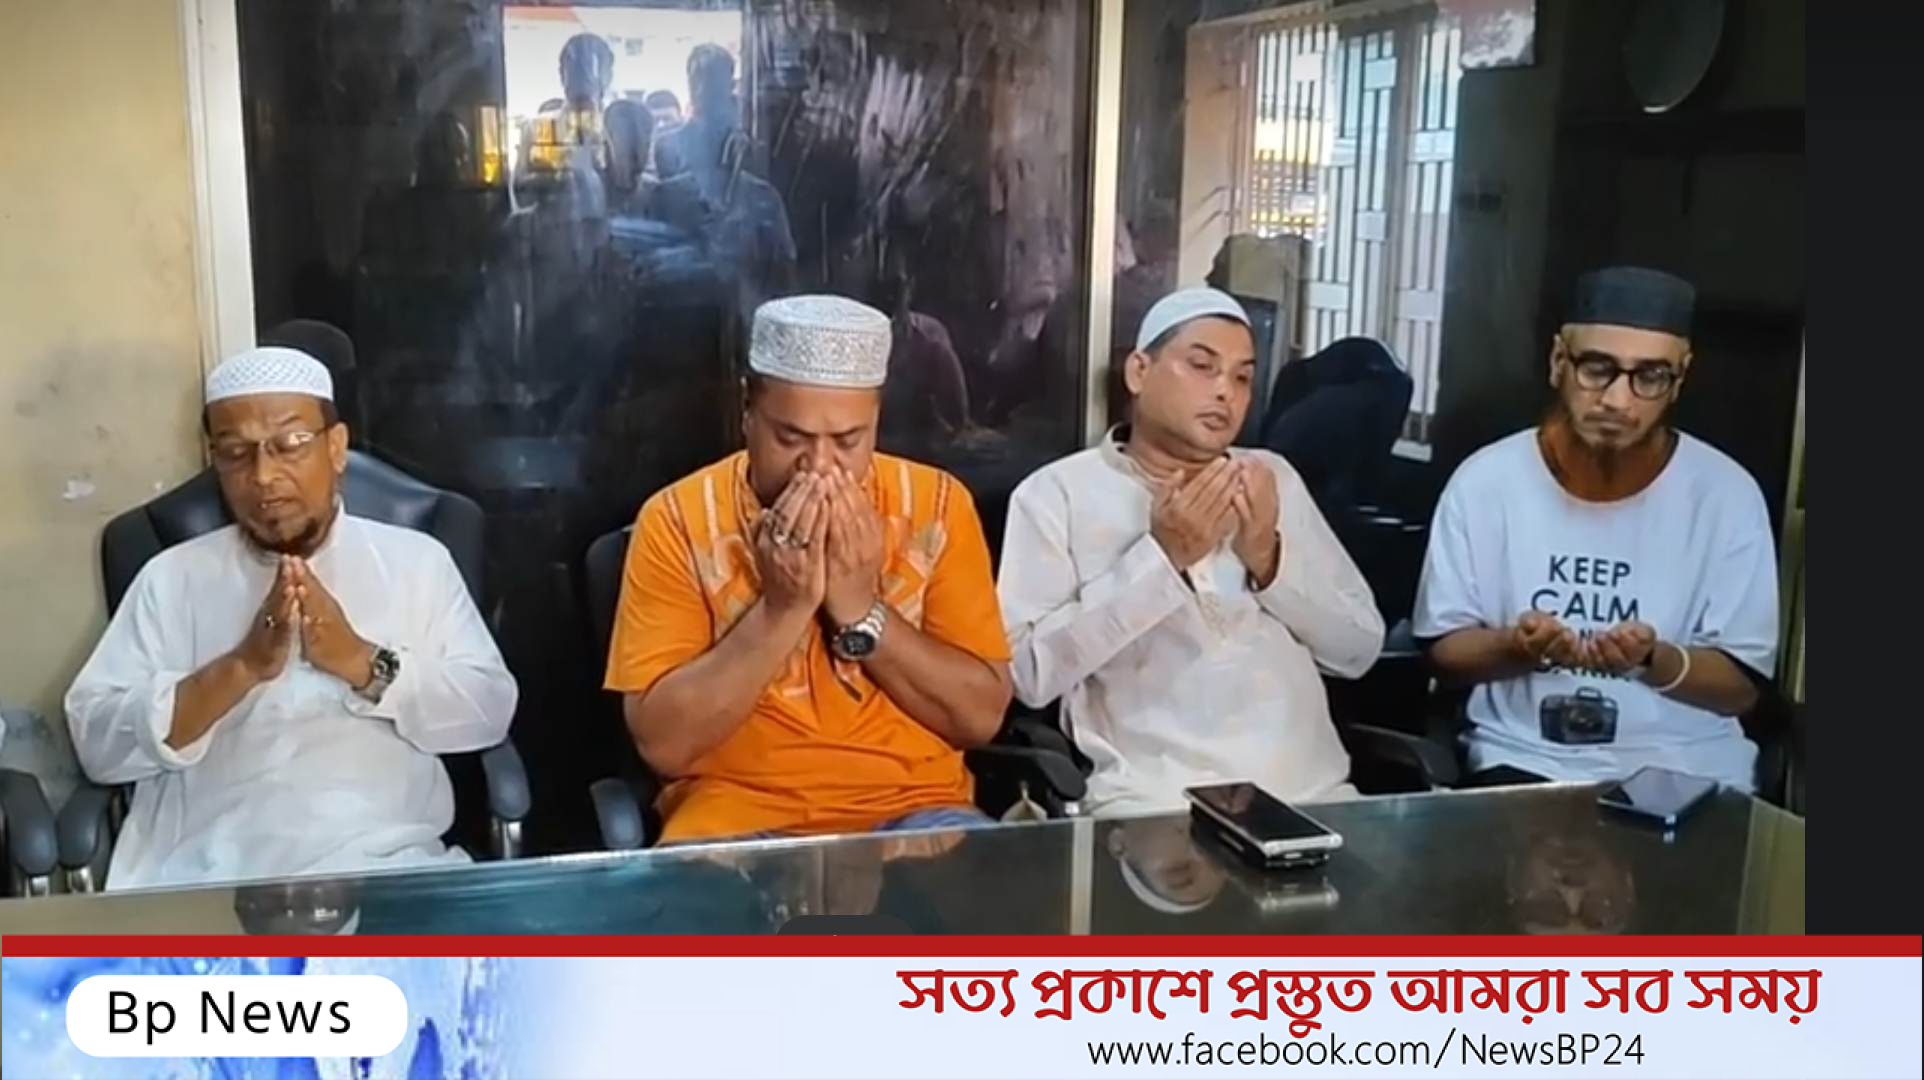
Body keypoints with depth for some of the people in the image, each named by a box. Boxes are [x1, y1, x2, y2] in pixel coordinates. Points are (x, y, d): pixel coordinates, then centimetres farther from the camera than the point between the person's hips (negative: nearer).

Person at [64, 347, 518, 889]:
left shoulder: (417, 559, 9)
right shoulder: (172, 575, 10)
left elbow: (490, 712, 2)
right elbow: (96, 744, 1)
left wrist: (362, 663, -12)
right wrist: (241, 668, -12)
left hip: (384, 863, 0)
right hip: (202, 873, 1)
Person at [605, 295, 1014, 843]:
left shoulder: (936, 504, -2)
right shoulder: (678, 519, -7)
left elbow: (981, 717, -5)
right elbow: (662, 743, -11)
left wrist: (860, 611, -16)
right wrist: (781, 610, -19)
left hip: (912, 806, 1)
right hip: (737, 813, -1)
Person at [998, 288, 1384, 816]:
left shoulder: (1274, 477, 15)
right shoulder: (1056, 491, 2)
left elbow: (1360, 649, 13)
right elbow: (1029, 671, -8)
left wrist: (1270, 559, -3)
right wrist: (1161, 556, -11)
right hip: (1155, 798, -3)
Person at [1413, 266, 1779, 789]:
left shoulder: (1726, 494, -5)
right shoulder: (1484, 482, -4)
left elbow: (1740, 685, -2)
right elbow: (1444, 650, 1)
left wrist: (1654, 661, -21)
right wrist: (1516, 647, -20)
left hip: (1683, 769, 1)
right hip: (1523, 758, -1)